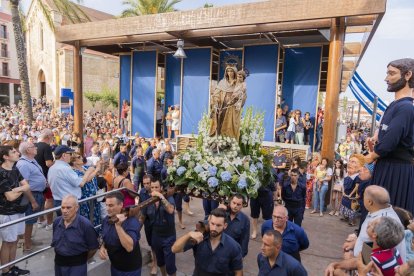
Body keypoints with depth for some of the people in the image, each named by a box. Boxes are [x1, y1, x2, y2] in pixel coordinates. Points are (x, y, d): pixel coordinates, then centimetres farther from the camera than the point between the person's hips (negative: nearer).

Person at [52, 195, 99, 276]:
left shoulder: (86, 224, -20)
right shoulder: (56, 222, -3)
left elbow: (93, 248, -10)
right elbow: (54, 243, 15)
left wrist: (82, 260, 4)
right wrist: (59, 256, 15)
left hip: (77, 266, -5)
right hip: (59, 263, 5)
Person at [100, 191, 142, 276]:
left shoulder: (132, 222, -24)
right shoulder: (106, 220, -4)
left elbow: (129, 247, -35)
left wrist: (118, 225, -38)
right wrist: (102, 247, -8)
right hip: (114, 266, 6)